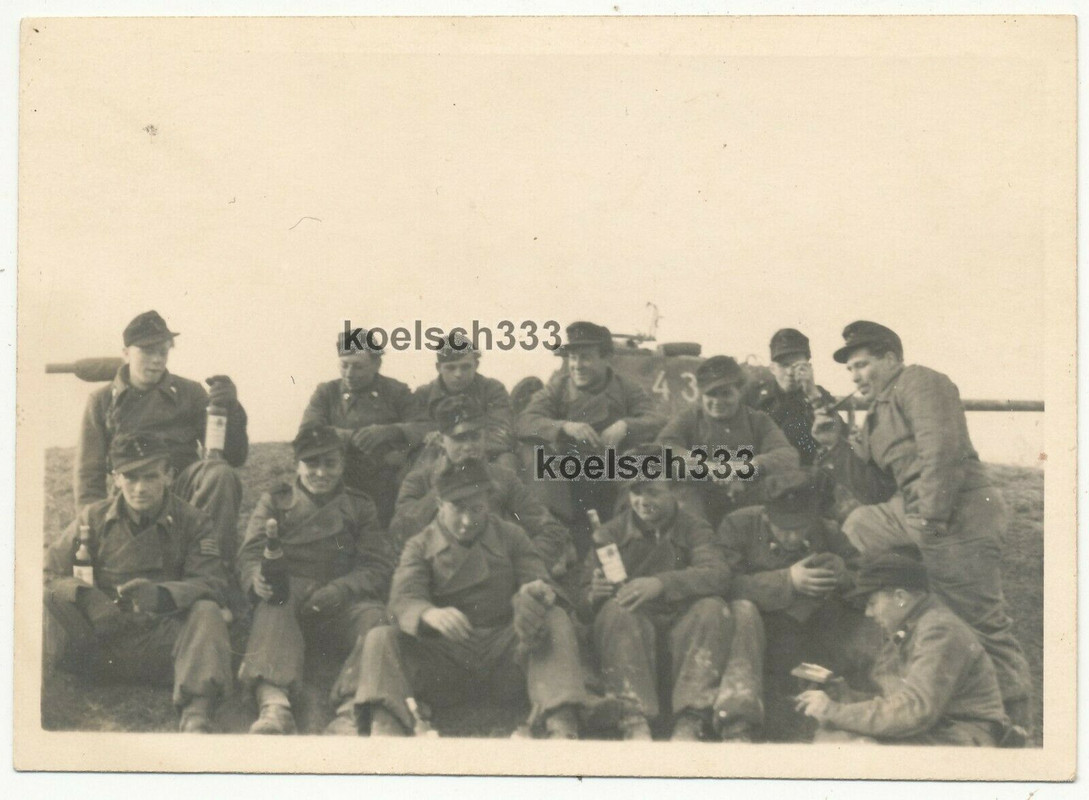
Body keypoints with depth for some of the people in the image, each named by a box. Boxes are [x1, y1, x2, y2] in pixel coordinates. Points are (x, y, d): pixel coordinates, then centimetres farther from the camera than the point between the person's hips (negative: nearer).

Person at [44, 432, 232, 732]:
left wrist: (160, 595, -30)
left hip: (162, 643, -1)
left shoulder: (193, 522, 4)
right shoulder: (93, 518, 8)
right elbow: (48, 572, 0)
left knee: (206, 612, -32)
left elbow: (212, 584, -9)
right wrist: (88, 598, -22)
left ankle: (196, 714, -46)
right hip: (98, 644, 1)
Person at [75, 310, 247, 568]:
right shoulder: (102, 401, 14)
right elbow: (89, 474, 10)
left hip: (184, 485, 0)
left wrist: (230, 407, -10)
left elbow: (235, 457, 7)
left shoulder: (189, 393, 12)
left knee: (219, 473, -34)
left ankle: (218, 565, -29)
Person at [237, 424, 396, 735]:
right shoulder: (275, 502, 19)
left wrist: (340, 590, -15)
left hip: (341, 607, 1)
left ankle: (350, 710, -48)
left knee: (374, 617, -32)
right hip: (288, 595, -1)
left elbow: (379, 566, 7)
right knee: (273, 607, -36)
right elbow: (250, 555, 6)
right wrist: (258, 579, -20)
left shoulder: (360, 507, 19)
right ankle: (274, 704, -56)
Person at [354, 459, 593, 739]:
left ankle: (562, 729, -38)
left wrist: (539, 593, -26)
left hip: (506, 651, 1)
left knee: (556, 621, -25)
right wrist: (430, 615, -36)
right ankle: (386, 729, -44)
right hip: (444, 657, 0)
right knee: (381, 638, -23)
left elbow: (537, 580, 3)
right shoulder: (420, 546, 7)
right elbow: (403, 598, -10)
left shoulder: (511, 536, 12)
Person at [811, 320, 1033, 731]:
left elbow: (943, 447, -17)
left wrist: (932, 513, -22)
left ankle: (1016, 723, 3)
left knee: (984, 624, -6)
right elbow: (875, 490, 19)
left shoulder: (918, 381, -2)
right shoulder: (877, 418, 25)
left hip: (956, 515, -9)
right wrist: (836, 446, 9)